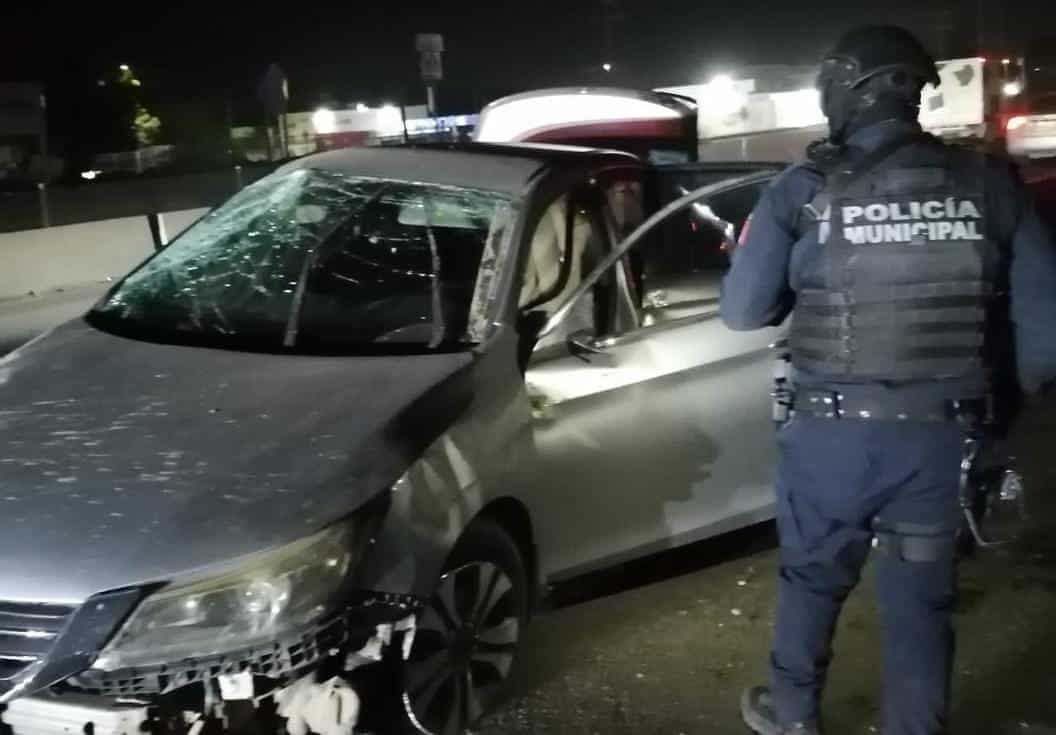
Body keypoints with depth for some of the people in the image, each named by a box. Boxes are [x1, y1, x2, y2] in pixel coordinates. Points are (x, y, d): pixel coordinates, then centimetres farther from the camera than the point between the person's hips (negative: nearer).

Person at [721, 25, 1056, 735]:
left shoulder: (805, 191, -8)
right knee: (921, 600, 15)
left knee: (812, 577, 20)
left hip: (834, 433, -1)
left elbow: (743, 311, -4)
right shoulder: (991, 183, -2)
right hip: (940, 437, 1)